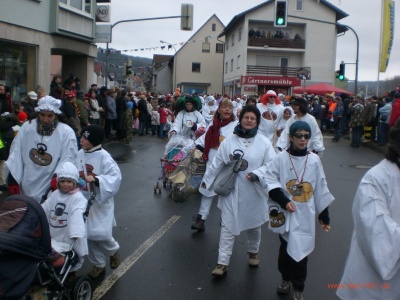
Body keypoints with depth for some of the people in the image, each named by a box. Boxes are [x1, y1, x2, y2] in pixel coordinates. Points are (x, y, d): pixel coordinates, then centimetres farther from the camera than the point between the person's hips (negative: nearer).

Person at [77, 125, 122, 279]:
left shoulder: (104, 157, -17)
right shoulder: (80, 154, 1)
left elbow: (115, 176, -24)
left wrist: (96, 179, -35)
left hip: (100, 203, -6)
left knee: (100, 234, -12)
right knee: (88, 235, 11)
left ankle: (113, 250, 23)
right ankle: (98, 264, 30)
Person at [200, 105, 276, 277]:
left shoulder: (264, 142, -5)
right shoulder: (229, 141, -3)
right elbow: (217, 163, 5)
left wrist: (256, 174, -23)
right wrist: (206, 180, 12)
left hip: (254, 192, 0)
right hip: (231, 190, 0)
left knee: (254, 224, 18)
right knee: (228, 226, 0)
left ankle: (253, 253, 43)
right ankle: (222, 263, 6)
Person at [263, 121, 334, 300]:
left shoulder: (314, 160, -1)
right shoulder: (281, 158, -7)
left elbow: (321, 189, 5)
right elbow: (269, 180, -6)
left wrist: (324, 216, 8)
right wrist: (284, 201, -17)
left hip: (306, 214, 0)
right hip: (286, 213, 0)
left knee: (301, 251, 2)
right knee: (285, 248, 13)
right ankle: (286, 279, 37)